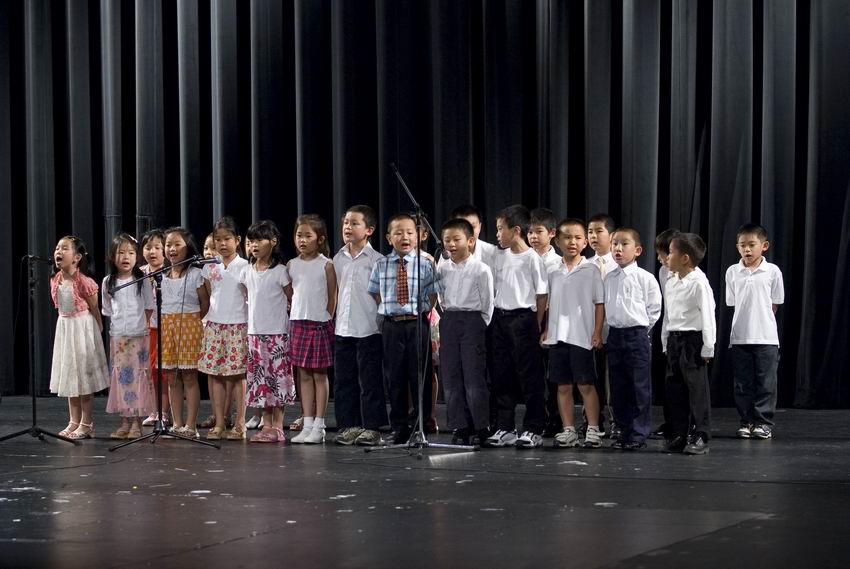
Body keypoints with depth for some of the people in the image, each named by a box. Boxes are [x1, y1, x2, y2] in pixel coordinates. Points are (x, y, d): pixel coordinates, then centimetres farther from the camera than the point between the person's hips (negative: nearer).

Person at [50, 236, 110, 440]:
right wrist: (67, 325, 12)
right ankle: (74, 422, 19)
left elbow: (94, 309, -9)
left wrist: (98, 331, -3)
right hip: (64, 327, 7)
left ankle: (86, 424, 6)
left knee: (84, 375, 0)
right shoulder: (55, 281, 0)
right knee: (68, 375, 11)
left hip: (83, 326, -7)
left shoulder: (84, 281, -18)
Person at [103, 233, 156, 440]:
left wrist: (141, 326, -1)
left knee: (138, 376, -2)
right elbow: (107, 311, 12)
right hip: (117, 337, 2)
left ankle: (137, 424, 2)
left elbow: (150, 308, 2)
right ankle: (125, 422, 10)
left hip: (139, 336, -2)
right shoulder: (108, 282, 4)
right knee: (120, 376, 3)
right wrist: (116, 326, 5)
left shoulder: (142, 280, -2)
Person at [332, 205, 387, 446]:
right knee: (343, 380, 8)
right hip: (342, 329, 5)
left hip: (369, 330, -5)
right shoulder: (338, 259, 9)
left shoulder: (376, 260, -5)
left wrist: (382, 320, -7)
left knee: (370, 381, -1)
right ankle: (347, 426, 15)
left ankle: (371, 427, 5)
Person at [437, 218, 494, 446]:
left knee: (474, 377, -6)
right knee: (451, 378, 5)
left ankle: (481, 428, 0)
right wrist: (447, 321, 7)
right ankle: (459, 427, 10)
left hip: (473, 320, -5)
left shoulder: (481, 269, -4)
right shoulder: (442, 269, 8)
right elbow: (437, 296, 15)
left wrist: (481, 327, -5)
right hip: (449, 322, 5)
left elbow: (487, 303, -3)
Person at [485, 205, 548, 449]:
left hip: (523, 318, -7)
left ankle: (534, 430, 3)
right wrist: (498, 315, 10)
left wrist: (536, 325, -8)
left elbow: (542, 294, -7)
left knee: (529, 377, -3)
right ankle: (505, 429, 15)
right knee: (502, 376, 8)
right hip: (500, 317, 7)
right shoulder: (501, 257, 12)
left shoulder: (531, 258, -8)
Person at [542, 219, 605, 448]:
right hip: (557, 336, 4)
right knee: (563, 386, 7)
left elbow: (599, 304, -1)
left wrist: (597, 332, -8)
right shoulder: (553, 272, 9)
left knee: (585, 385, -1)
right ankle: (568, 430, 13)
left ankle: (593, 430, 5)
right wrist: (546, 330, 9)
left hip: (581, 336, -4)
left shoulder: (591, 270, -2)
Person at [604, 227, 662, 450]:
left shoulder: (645, 278, -6)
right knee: (618, 388, 9)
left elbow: (654, 309, -1)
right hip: (615, 334, 5)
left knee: (640, 387, -2)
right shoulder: (609, 278, 8)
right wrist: (613, 324, 9)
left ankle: (638, 434, 2)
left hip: (637, 334, -5)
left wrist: (641, 329, 1)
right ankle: (625, 432, 17)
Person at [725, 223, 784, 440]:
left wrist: (762, 321, 4)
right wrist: (745, 321, 4)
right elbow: (731, 302, 9)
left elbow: (775, 304, 4)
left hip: (766, 337, -2)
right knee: (743, 382, 6)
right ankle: (747, 421, 14)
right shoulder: (732, 272, 3)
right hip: (740, 337, 2)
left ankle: (763, 422, 7)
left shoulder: (772, 271, -3)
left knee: (765, 381, 1)